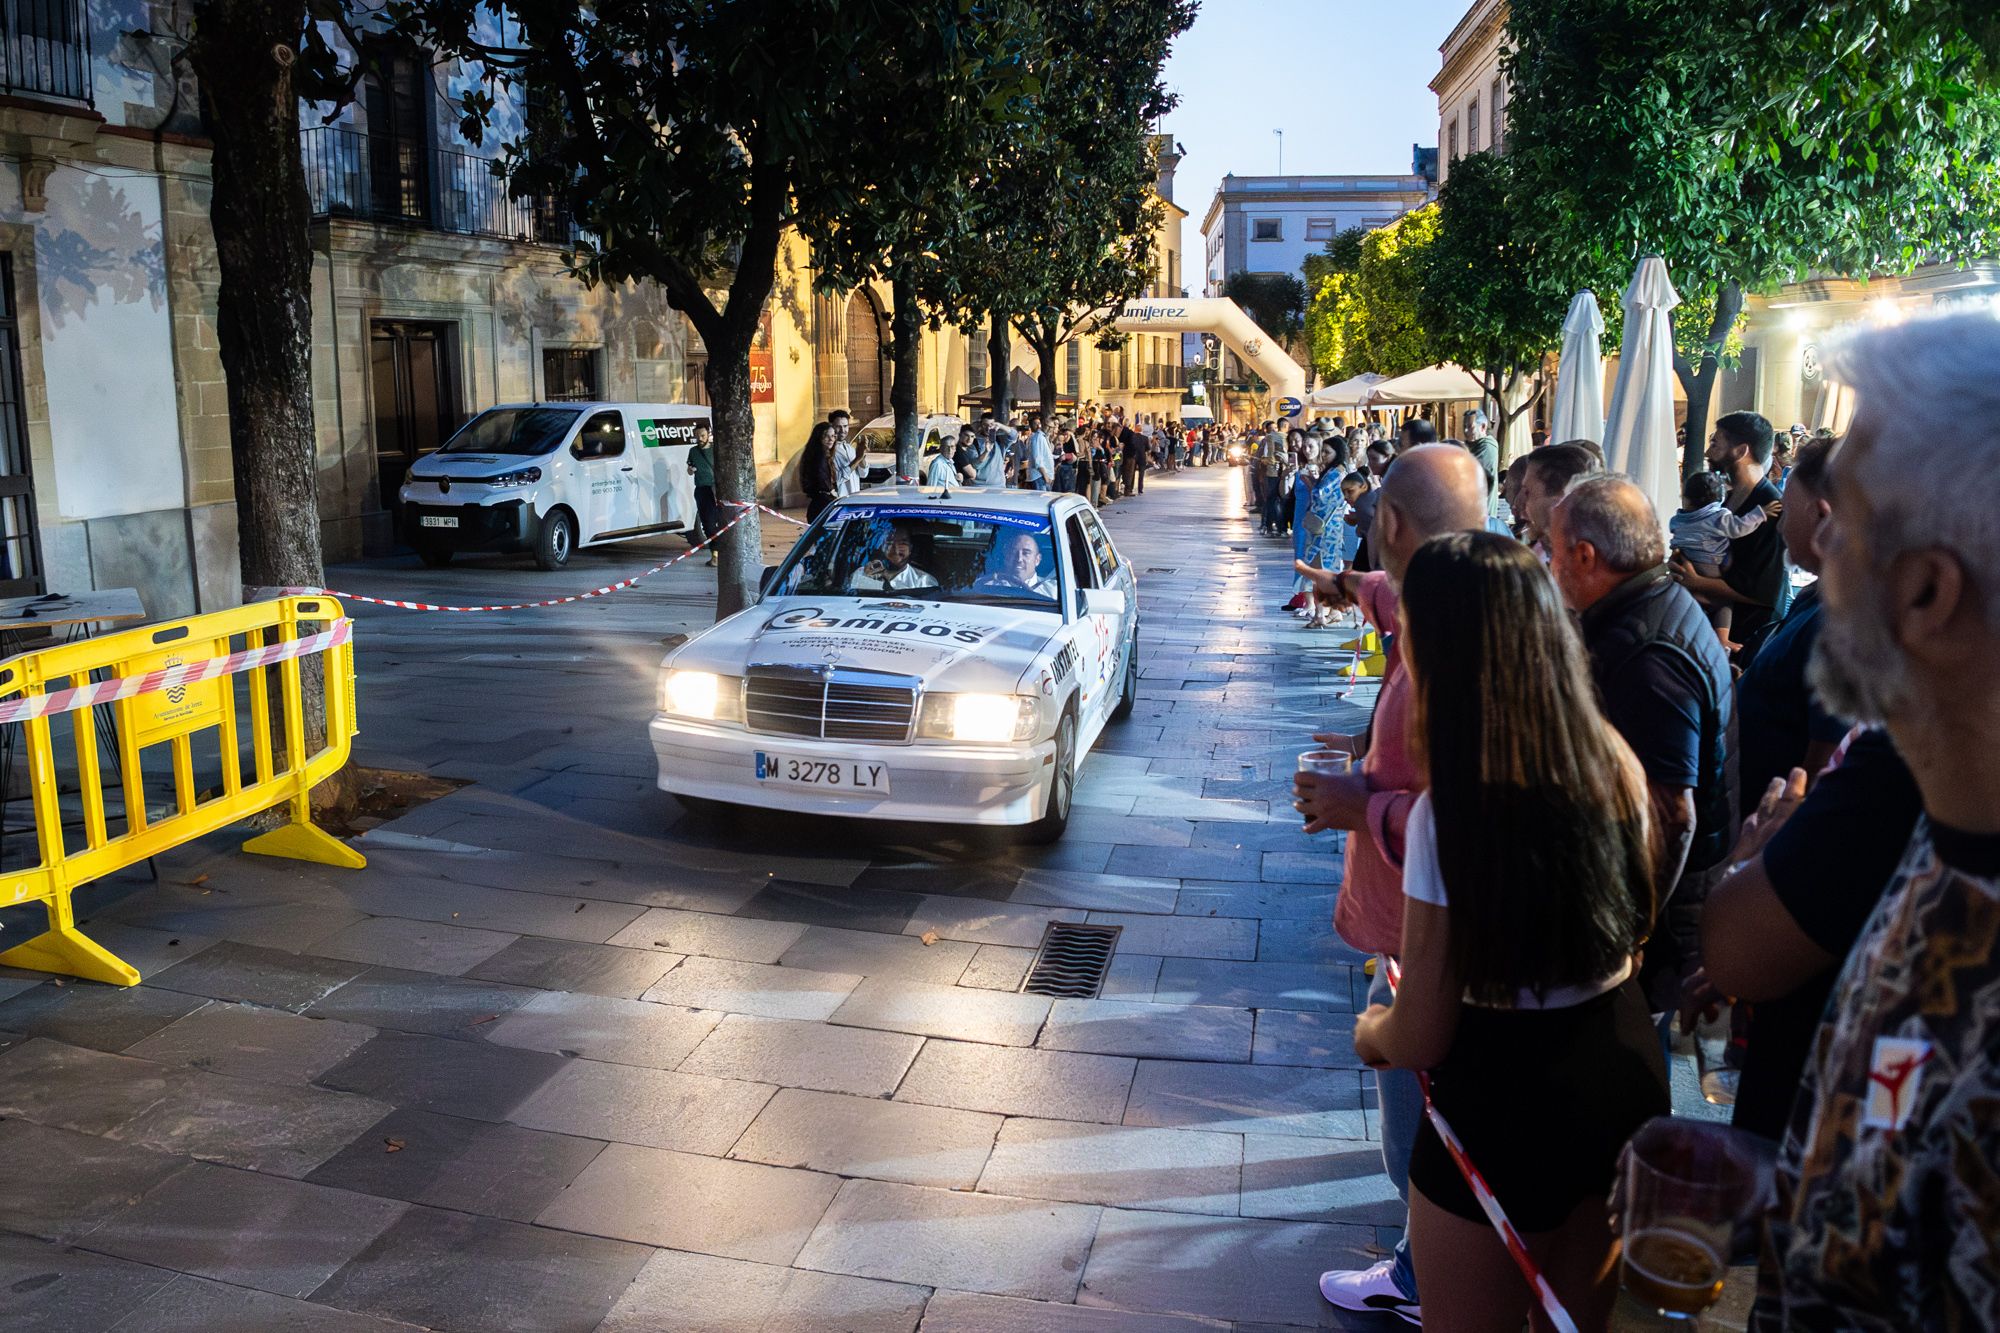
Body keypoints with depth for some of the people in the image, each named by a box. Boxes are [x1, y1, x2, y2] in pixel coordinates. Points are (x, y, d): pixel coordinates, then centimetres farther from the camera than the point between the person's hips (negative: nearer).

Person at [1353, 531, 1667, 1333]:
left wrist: (1371, 1033, 3)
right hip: (1624, 1079, 6)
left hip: (1503, 1109, -6)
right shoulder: (1615, 763, -7)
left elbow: (1421, 1037, -19)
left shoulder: (1450, 809, -25)